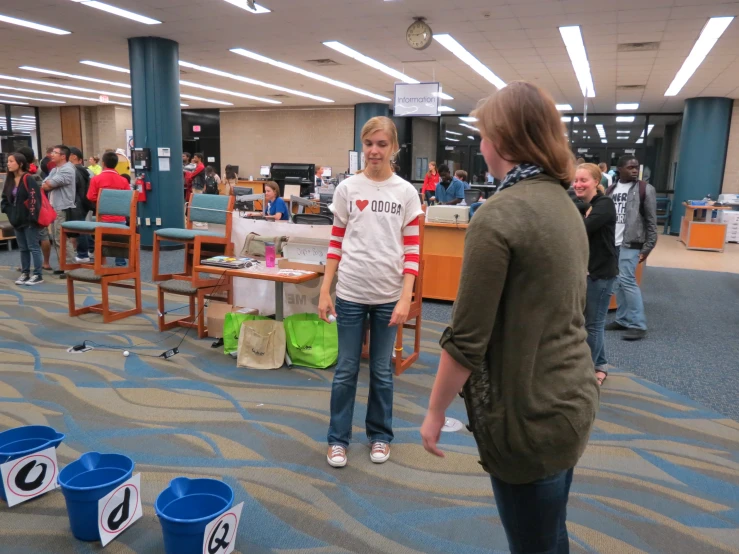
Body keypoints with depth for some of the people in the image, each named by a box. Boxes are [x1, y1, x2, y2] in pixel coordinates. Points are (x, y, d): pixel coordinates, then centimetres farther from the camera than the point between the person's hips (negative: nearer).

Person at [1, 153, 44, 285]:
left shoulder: (28, 179, -14)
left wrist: (32, 216, -20)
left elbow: (34, 198, -19)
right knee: (23, 248, 14)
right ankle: (25, 273, 22)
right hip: (17, 220, 8)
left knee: (33, 247, -2)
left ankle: (38, 275, 4)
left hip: (28, 220, -8)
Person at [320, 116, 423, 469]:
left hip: (389, 295, 0)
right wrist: (324, 291, 0)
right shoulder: (347, 188, 0)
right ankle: (337, 439, 24)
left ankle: (380, 435, 30)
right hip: (351, 292, 0)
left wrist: (405, 298, -10)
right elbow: (336, 243, 4)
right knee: (346, 369, 8)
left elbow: (411, 250, -2)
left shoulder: (406, 193, -1)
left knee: (382, 370, 12)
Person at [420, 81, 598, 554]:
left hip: (530, 413, -8)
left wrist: (436, 410, -7)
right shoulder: (565, 205, 7)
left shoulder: (499, 215, -20)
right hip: (573, 398, 8)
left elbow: (467, 338, -19)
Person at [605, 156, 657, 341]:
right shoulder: (611, 190, 11)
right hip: (611, 243, 6)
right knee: (618, 283, 10)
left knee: (627, 281, -10)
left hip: (630, 244, -6)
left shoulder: (645, 189, -4)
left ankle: (638, 325, -2)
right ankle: (622, 320, 20)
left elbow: (651, 221, -5)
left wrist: (648, 247, -9)